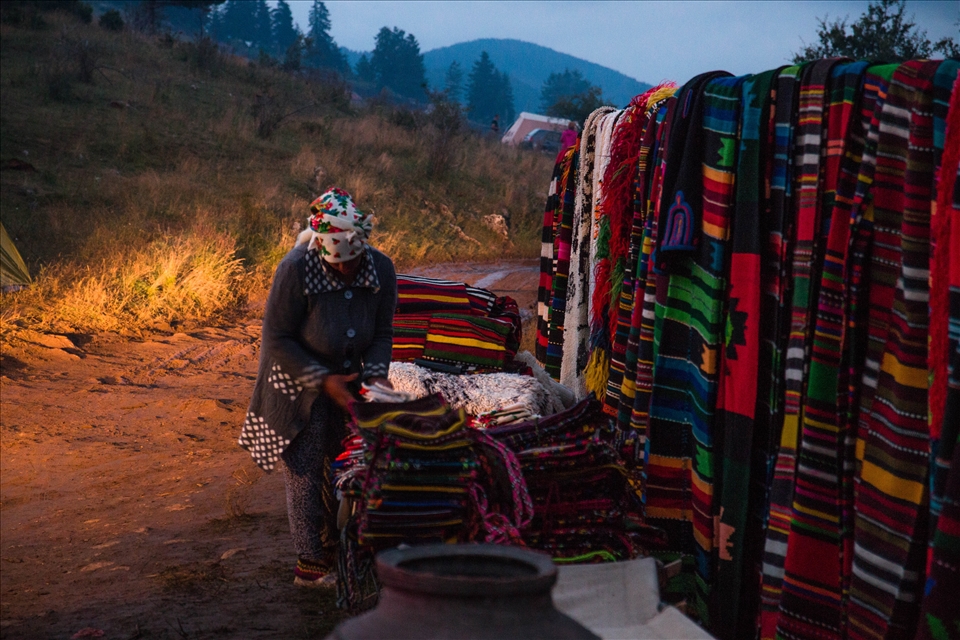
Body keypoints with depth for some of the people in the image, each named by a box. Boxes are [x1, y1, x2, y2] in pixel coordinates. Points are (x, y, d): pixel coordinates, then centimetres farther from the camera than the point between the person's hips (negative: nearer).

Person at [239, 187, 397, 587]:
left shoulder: (381, 270, -13)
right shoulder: (296, 270, -28)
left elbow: (382, 333, -2)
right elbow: (277, 340, -21)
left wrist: (375, 373, -20)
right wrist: (323, 380, -25)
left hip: (344, 382, 5)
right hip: (297, 385, -5)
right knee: (305, 474, 1)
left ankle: (333, 549, 33)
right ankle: (309, 565, 14)